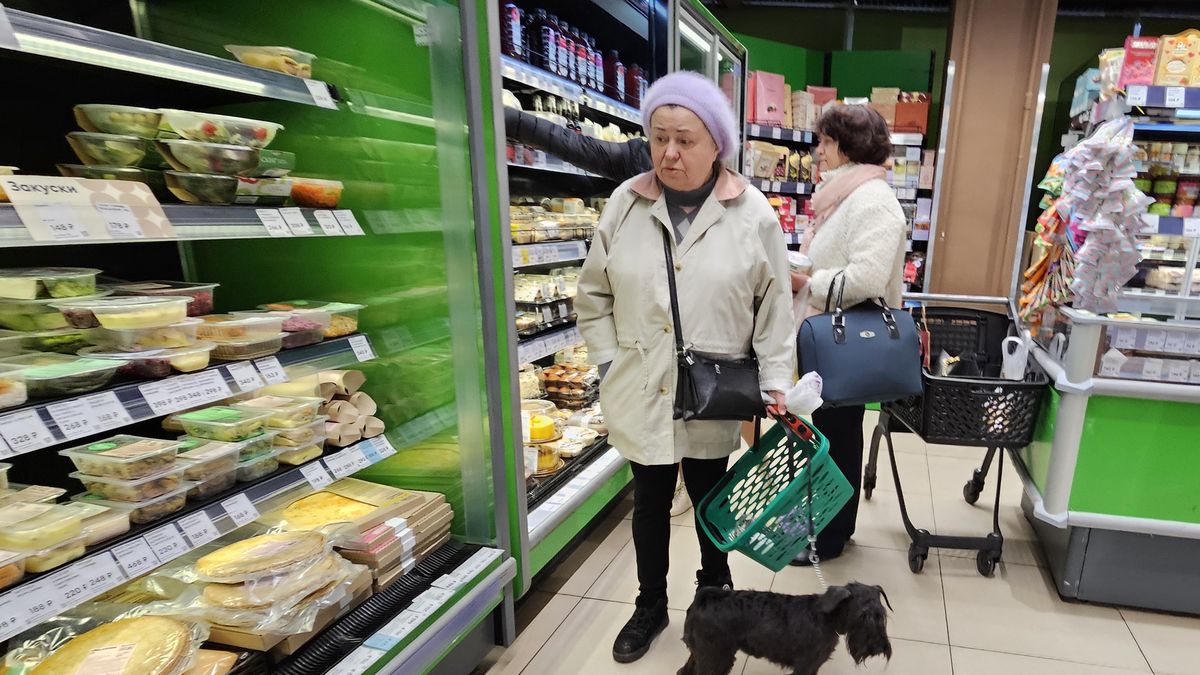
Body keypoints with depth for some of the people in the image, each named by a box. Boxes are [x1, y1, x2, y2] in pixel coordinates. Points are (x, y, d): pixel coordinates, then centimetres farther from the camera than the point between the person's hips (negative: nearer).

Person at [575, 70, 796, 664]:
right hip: (641, 391, 2)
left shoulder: (752, 213, -7)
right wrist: (609, 360, 0)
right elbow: (593, 294, 5)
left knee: (709, 494, 18)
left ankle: (715, 585, 47)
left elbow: (774, 305, -1)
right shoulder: (625, 204, -3)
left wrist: (775, 381, -5)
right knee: (650, 499, 17)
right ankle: (650, 605, 40)